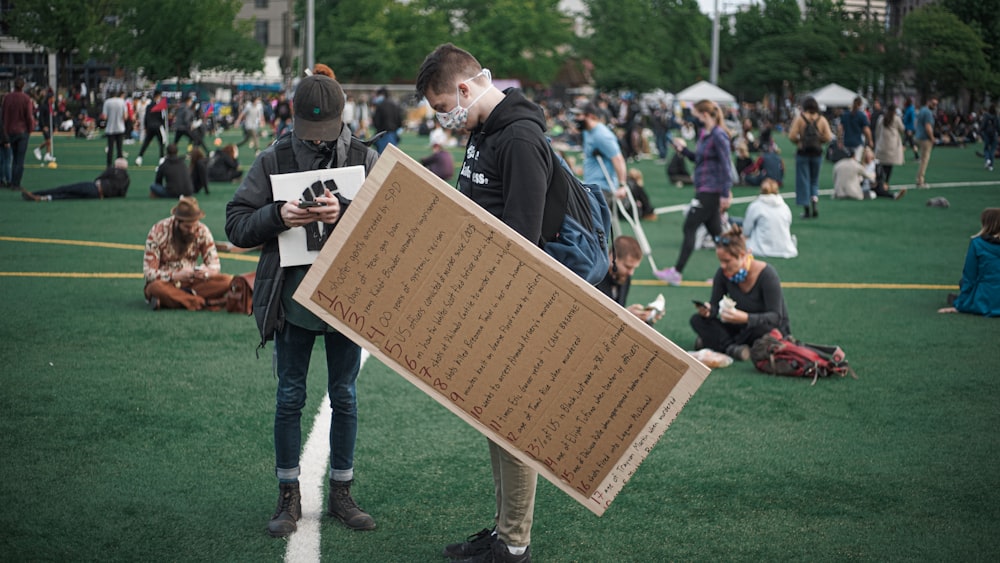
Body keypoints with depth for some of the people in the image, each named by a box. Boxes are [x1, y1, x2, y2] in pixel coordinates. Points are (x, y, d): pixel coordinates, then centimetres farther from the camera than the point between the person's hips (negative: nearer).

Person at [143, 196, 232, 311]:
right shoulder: (158, 232, -15)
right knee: (157, 288, -40)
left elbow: (214, 266, -1)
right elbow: (149, 273, -17)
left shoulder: (202, 231, -6)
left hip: (190, 283, 4)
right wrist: (175, 276, -33)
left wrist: (205, 272, -27)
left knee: (227, 281, -23)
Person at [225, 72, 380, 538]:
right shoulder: (273, 160, -2)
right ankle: (289, 496, 19)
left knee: (344, 397, 11)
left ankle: (341, 494, 24)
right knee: (290, 397, 7)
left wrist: (345, 213, -28)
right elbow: (236, 226, -5)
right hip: (292, 299, 0)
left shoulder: (365, 159, -1)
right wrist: (278, 216, -24)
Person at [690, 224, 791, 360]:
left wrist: (745, 318, -43)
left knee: (761, 327, -40)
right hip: (744, 328, 5)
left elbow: (776, 317, -25)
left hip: (774, 330, -5)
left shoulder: (767, 274, -23)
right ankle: (731, 347, -29)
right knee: (697, 320, -11)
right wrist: (708, 311, -27)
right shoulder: (723, 273, -8)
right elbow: (715, 306, -1)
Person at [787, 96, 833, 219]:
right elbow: (828, 137, -5)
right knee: (814, 181, 16)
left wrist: (799, 141, 7)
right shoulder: (822, 119, -1)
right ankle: (815, 202, -7)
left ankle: (807, 210, 4)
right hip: (817, 153, 2)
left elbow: (792, 136, -13)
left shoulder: (799, 118, -8)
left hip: (802, 152, -2)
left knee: (803, 181, 6)